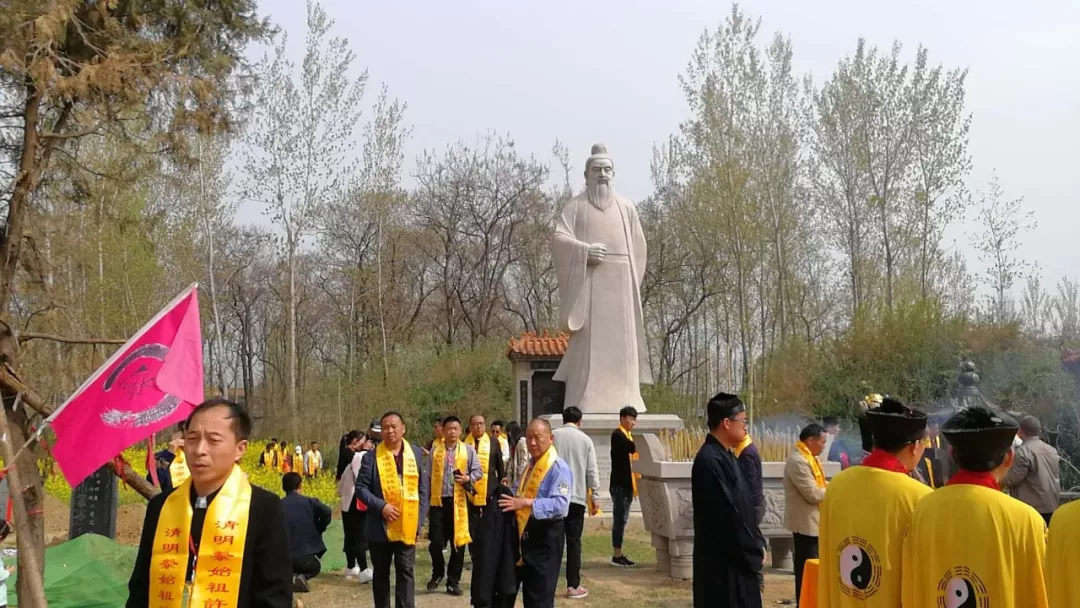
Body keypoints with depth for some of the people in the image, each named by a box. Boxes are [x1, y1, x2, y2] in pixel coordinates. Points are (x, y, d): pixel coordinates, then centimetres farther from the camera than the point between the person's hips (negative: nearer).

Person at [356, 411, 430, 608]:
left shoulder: (416, 454, 3)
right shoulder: (371, 457, -4)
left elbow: (422, 490, 5)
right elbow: (361, 487, -4)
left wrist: (419, 522, -1)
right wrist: (380, 506, -18)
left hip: (407, 527, 1)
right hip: (380, 526, -1)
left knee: (406, 573, 0)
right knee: (381, 574, 12)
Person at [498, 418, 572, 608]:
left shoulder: (558, 467, -16)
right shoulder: (530, 464, 13)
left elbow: (560, 504, -28)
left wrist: (526, 503, -34)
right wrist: (509, 496, 1)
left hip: (546, 535, -9)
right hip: (524, 532, 9)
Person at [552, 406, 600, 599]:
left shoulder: (552, 436, 1)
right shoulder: (585, 439, 1)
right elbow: (592, 471, 0)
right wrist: (594, 496, 7)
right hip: (577, 496, -1)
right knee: (574, 541, 2)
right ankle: (573, 586, 1)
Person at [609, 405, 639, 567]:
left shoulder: (628, 436, 19)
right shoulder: (617, 434, -10)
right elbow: (632, 447, -27)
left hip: (627, 484, 9)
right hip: (619, 484, -9)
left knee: (622, 520, 11)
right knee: (620, 519, -7)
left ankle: (619, 555, 15)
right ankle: (617, 556, -4)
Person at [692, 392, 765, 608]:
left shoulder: (726, 456, 12)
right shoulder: (709, 461, -20)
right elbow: (725, 516, -22)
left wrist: (757, 545, 7)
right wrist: (754, 553, -13)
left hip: (738, 559, 10)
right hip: (722, 563, -10)